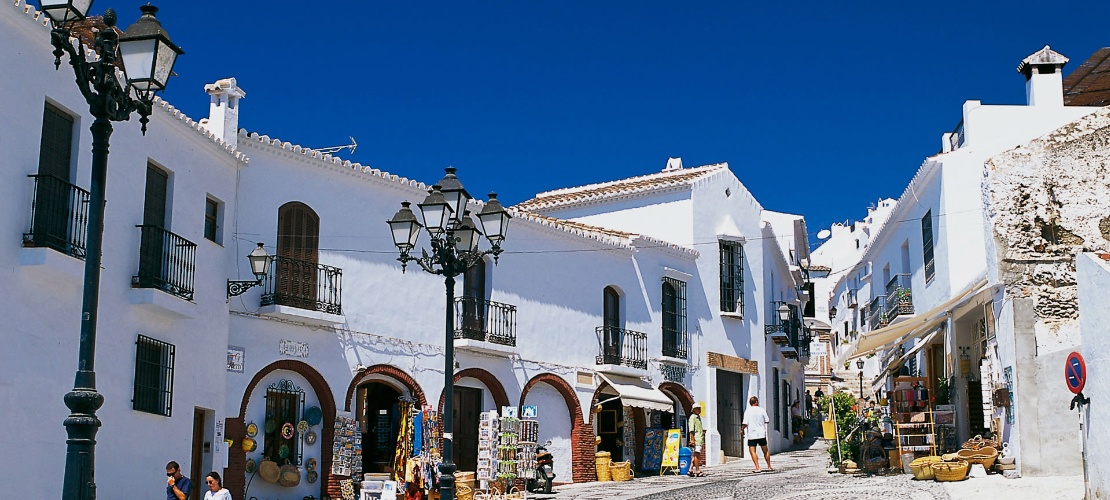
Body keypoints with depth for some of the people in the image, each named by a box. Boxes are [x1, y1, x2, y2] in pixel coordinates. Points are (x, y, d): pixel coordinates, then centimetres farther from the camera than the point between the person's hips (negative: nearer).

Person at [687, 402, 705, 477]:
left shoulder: (698, 417, 20)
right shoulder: (692, 417, -8)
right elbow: (691, 429, -15)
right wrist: (692, 439, -20)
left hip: (700, 439, 9)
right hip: (696, 438, -9)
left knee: (695, 455, 9)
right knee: (696, 454, -8)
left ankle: (691, 470, 11)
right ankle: (697, 471, -9)